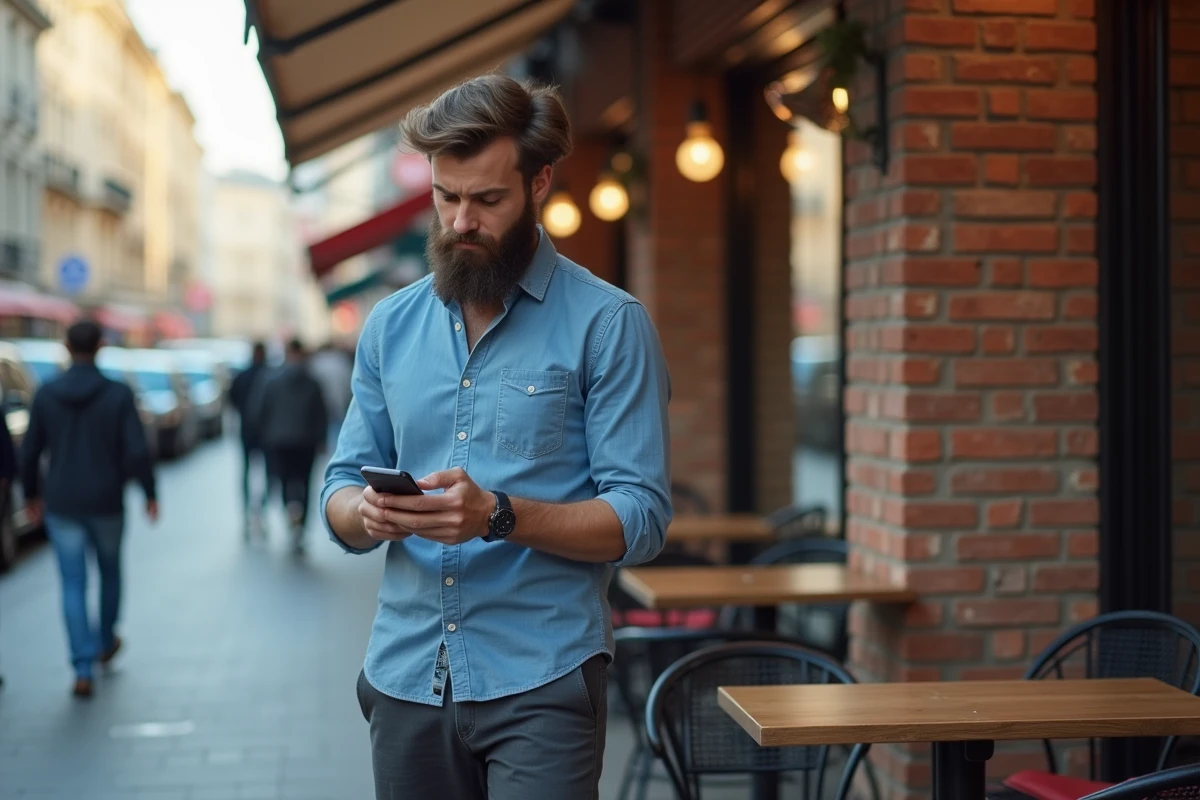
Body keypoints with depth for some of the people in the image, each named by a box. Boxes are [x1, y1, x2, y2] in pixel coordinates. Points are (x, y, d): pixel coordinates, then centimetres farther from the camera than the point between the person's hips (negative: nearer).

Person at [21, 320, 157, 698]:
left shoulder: (46, 394, -3)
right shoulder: (118, 394, -10)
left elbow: (30, 451, 1)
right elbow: (137, 451, -13)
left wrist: (31, 493, 16)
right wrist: (150, 493, -1)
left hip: (61, 504, 1)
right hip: (106, 503, -1)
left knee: (73, 585, 3)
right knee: (109, 570, 23)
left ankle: (83, 669, -5)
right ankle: (106, 642, 39)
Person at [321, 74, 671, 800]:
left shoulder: (608, 324, -5)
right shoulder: (392, 325, 10)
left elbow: (641, 520, -9)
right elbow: (341, 492, 12)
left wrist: (501, 515, -23)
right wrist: (367, 512, -11)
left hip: (540, 683, -4)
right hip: (406, 677, 5)